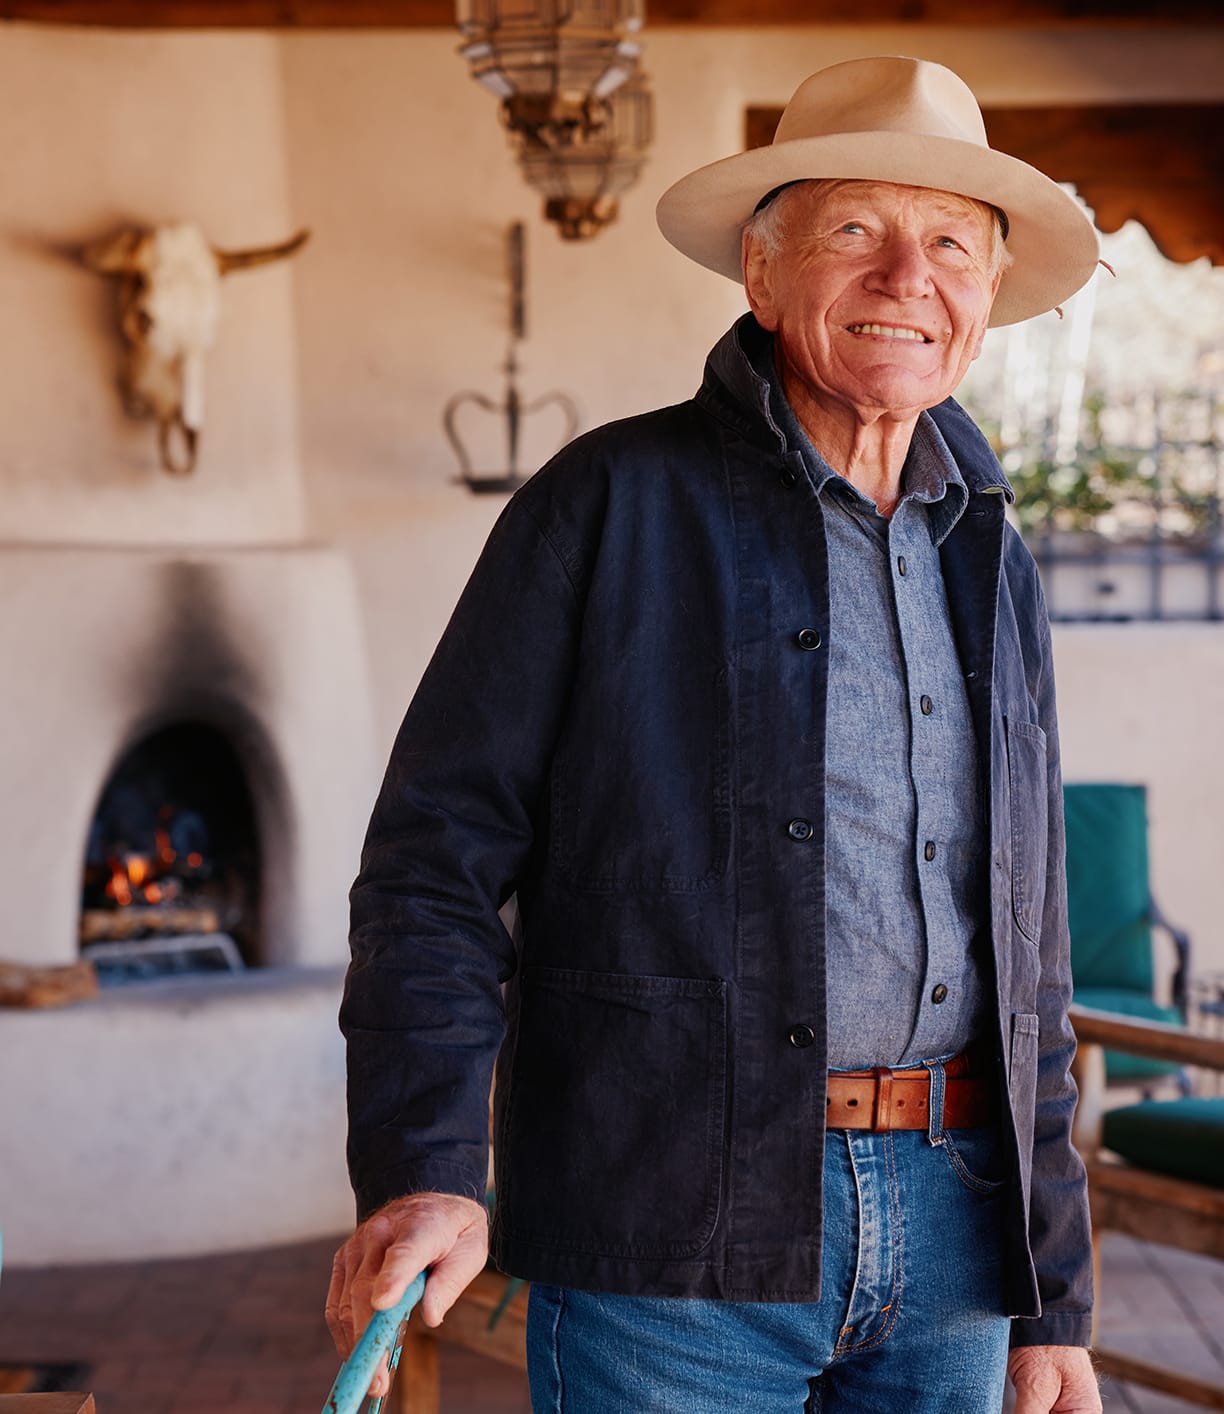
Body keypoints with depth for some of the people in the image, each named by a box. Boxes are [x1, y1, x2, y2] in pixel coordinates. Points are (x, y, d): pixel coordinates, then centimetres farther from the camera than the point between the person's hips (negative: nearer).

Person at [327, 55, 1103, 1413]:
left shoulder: (992, 571, 14)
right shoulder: (615, 503, -1)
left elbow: (1025, 956, 16)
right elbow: (438, 850, -5)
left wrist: (1054, 1300, 13)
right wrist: (424, 1167, -18)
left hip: (950, 1248, 5)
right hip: (673, 1249, -5)